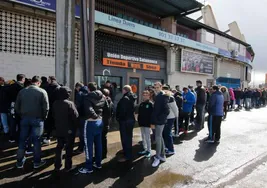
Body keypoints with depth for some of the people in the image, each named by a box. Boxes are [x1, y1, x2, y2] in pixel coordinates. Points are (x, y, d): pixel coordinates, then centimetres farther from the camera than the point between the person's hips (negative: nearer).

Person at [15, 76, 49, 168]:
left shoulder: (22, 91, 4)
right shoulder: (42, 92, -9)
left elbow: (17, 107, 6)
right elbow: (46, 107, -11)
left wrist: (22, 115, 16)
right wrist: (43, 117, 3)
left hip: (24, 118, 4)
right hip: (37, 119, -4)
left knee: (22, 140, 14)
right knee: (36, 140, 6)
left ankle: (20, 162, 25)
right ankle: (37, 162, 16)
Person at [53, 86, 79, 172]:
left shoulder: (55, 103, 0)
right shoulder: (69, 103, -19)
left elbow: (53, 115, 10)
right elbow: (76, 115, -20)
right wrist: (75, 126, -3)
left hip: (59, 129, 6)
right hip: (69, 129, -5)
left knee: (59, 146, 18)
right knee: (69, 148, 7)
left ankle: (57, 165, 24)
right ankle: (68, 166, 15)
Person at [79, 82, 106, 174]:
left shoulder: (87, 97, -15)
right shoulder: (102, 97, 5)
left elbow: (89, 110, -25)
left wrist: (95, 116, -12)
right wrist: (99, 115, 6)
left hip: (90, 122, -7)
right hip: (100, 121, 7)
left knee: (89, 145, 3)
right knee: (98, 143, 16)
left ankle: (89, 167, 12)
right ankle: (98, 163, 28)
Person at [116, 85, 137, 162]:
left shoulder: (125, 98, -18)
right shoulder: (132, 98, 10)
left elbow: (122, 110, -22)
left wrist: (118, 118, -7)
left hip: (125, 120, -10)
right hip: (131, 119, 10)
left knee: (125, 138, -2)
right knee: (129, 137, 19)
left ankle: (127, 156, 5)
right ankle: (129, 154, 32)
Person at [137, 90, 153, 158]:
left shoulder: (150, 104, -10)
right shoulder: (141, 104, 10)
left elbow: (152, 114, -14)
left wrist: (151, 122, -18)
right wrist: (139, 121, 9)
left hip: (147, 123, -7)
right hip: (142, 123, 7)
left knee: (147, 137, -2)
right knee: (143, 137, 14)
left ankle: (149, 151, 10)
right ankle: (145, 149, 26)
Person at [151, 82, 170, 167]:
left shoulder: (163, 96, -15)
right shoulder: (158, 96, 13)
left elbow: (166, 111, -21)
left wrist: (159, 118, -17)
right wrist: (154, 118, 12)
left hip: (160, 121, -9)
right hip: (158, 120, 9)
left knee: (158, 138, -3)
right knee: (160, 137, 16)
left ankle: (157, 157, 9)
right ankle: (162, 155, 29)